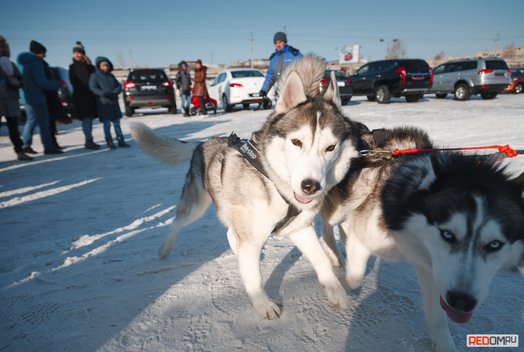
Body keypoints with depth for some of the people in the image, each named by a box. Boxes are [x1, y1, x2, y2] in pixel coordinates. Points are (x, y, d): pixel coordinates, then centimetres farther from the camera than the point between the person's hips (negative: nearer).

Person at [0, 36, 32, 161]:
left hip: (11, 100, 4)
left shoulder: (11, 64, 15)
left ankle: (20, 152, 15)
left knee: (14, 127, 10)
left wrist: (17, 81, -8)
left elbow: (21, 82, 13)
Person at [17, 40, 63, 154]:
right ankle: (48, 147, -6)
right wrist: (58, 84, -8)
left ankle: (26, 145, 17)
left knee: (31, 120, 14)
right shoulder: (36, 63, -14)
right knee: (44, 122, -7)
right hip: (37, 97, -10)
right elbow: (42, 82, -19)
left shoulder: (28, 63, 17)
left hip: (29, 97, 10)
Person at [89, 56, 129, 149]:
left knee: (117, 123, 8)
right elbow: (93, 88, -13)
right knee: (107, 124, -1)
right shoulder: (94, 76, -3)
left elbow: (119, 86, 10)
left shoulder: (111, 76, 13)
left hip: (114, 102, 5)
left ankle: (121, 141, 14)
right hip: (103, 103, -5)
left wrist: (115, 92, -13)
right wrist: (104, 93, -28)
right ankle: (109, 142, 7)